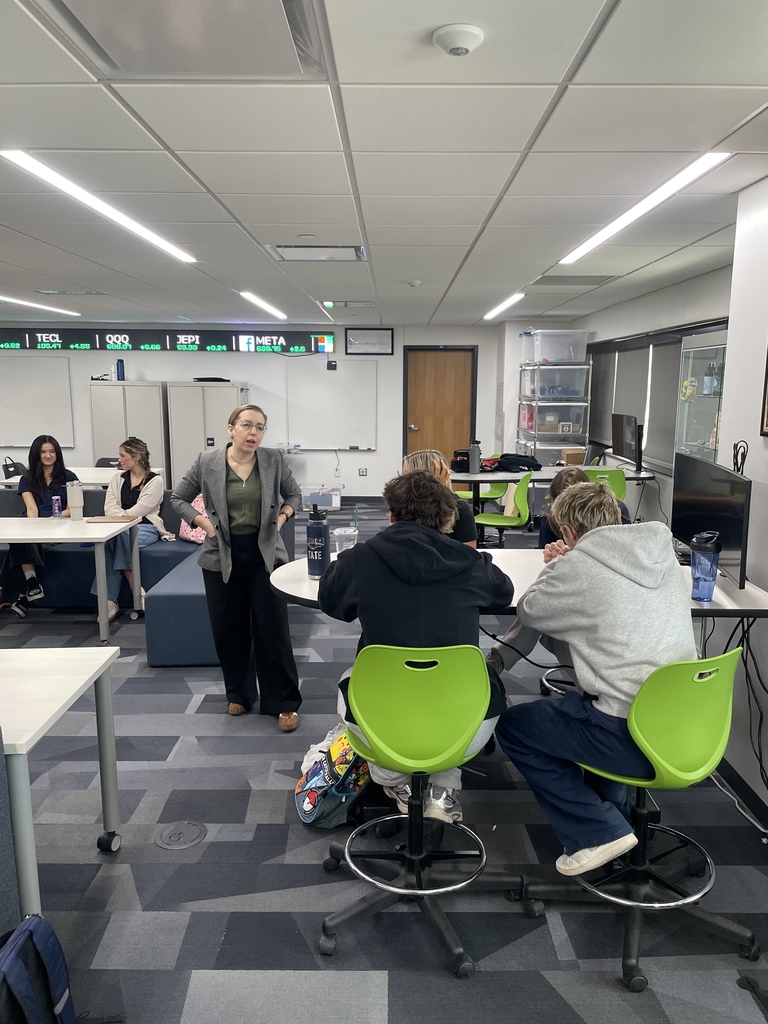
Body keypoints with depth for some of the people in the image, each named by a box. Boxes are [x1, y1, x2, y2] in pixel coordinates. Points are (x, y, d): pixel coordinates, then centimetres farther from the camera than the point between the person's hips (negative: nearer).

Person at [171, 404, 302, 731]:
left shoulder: (274, 460, -4)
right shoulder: (206, 462, -5)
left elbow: (294, 495, 11)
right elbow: (178, 498, 6)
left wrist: (281, 518, -8)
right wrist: (204, 523, -8)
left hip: (265, 554, -1)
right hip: (222, 556, 1)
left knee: (273, 630, 0)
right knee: (228, 630, 11)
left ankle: (284, 702, 12)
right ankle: (239, 694, 31)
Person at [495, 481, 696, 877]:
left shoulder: (579, 567, -14)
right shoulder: (663, 554, 7)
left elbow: (528, 611, 3)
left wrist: (555, 566, 17)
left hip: (633, 739, -8)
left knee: (512, 726, 10)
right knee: (582, 698, 34)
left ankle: (598, 832, 8)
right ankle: (612, 810, 36)